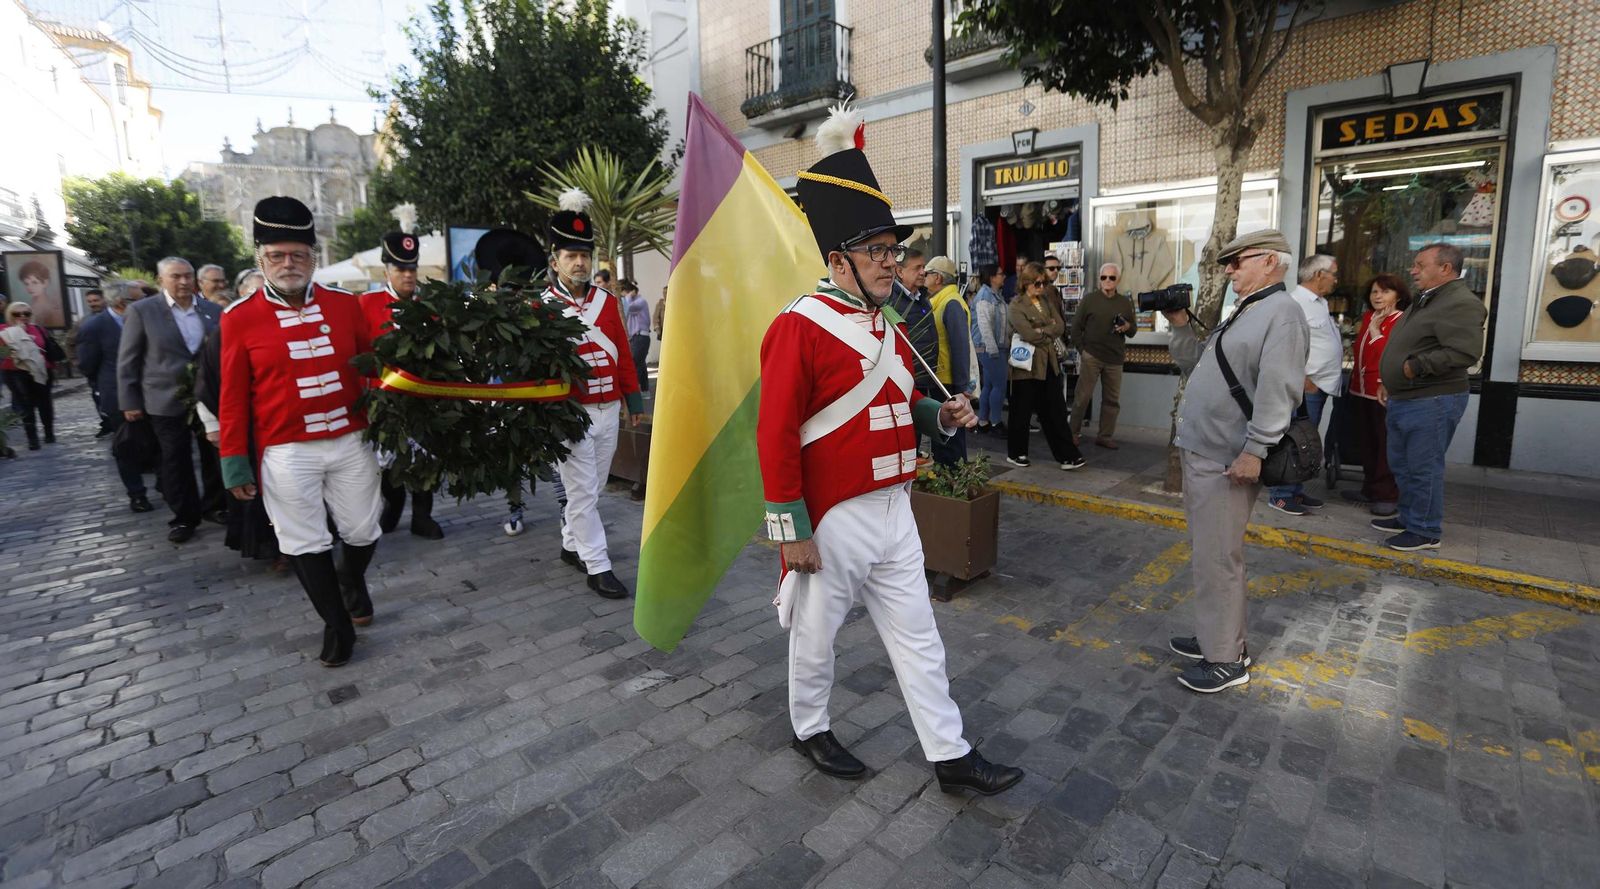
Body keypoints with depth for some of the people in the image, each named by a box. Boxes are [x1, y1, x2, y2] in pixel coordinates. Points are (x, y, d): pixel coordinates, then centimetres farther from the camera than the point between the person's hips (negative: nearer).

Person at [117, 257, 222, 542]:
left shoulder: (213, 311, 4)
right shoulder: (142, 311, -3)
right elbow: (128, 360, -1)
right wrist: (129, 402, -4)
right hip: (167, 400, -2)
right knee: (176, 461, 6)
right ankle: (185, 516, 17)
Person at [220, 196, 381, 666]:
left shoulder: (345, 304, 1)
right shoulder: (240, 318, -3)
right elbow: (233, 398, 0)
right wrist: (235, 464, 0)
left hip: (352, 444, 2)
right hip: (287, 455, -1)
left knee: (363, 532, 12)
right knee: (306, 545, 6)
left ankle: (352, 579, 43)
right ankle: (336, 623, 23)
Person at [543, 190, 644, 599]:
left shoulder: (607, 300, 8)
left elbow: (623, 353, 11)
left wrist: (634, 400, 11)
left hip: (608, 411, 5)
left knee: (591, 488, 16)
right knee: (582, 492, 1)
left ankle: (571, 545, 35)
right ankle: (597, 566, 9)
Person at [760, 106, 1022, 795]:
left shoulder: (890, 330, 10)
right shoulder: (799, 327, -15)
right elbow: (776, 436, -18)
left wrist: (943, 416, -2)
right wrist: (793, 531, -17)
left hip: (894, 512, 8)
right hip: (832, 521, -7)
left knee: (918, 639, 15)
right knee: (816, 635, 14)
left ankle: (951, 755, 29)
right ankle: (810, 729, 39)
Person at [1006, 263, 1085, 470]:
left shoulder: (1047, 301, 13)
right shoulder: (1016, 306, -8)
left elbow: (1060, 326, 2)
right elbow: (1029, 334, -18)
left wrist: (1042, 331, -13)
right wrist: (1050, 330, -4)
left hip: (1049, 363, 6)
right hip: (1027, 365, -6)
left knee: (1056, 411, 6)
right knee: (1022, 411, 6)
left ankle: (1067, 455, 9)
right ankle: (1015, 453, 20)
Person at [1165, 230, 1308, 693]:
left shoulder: (1282, 312, -12)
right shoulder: (1242, 313, 19)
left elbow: (1277, 389, -22)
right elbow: (1196, 366, 22)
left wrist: (1255, 449, -25)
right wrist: (1181, 326, 10)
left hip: (1226, 461, -10)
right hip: (1200, 452, 10)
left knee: (1217, 560, -4)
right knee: (1207, 555, 18)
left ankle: (1227, 659, 8)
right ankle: (1216, 635, 31)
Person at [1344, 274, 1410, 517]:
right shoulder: (1368, 317, 14)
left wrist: (1375, 332, -15)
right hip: (1362, 389, 8)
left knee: (1386, 444, -1)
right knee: (1367, 443, 14)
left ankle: (1387, 495, 6)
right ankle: (1370, 488, 24)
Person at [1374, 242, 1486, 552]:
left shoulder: (1461, 303, -16)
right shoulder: (1425, 300, 17)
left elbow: (1465, 352, -27)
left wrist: (1414, 368, -20)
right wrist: (1389, 382, 19)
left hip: (1432, 402, -10)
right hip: (1403, 399, 10)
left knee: (1423, 468, -2)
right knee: (1401, 464, 17)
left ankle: (1426, 531, 10)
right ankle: (1408, 518, 30)